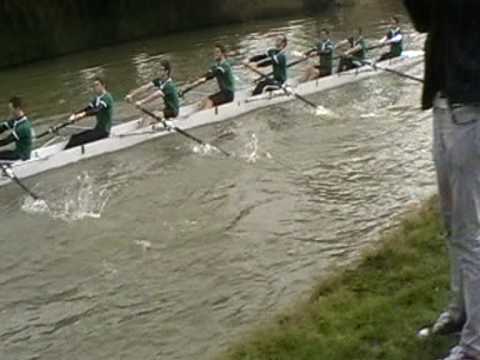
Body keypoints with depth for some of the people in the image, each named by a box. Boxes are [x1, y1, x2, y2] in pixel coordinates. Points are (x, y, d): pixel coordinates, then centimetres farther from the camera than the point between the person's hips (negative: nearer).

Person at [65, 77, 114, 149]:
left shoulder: (106, 97, -14)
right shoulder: (97, 98, 15)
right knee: (74, 137, -4)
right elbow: (88, 109, 6)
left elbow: (97, 110, -31)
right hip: (97, 129, 9)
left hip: (104, 131, -9)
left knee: (79, 140, -22)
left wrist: (83, 114, -47)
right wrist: (75, 115, -12)